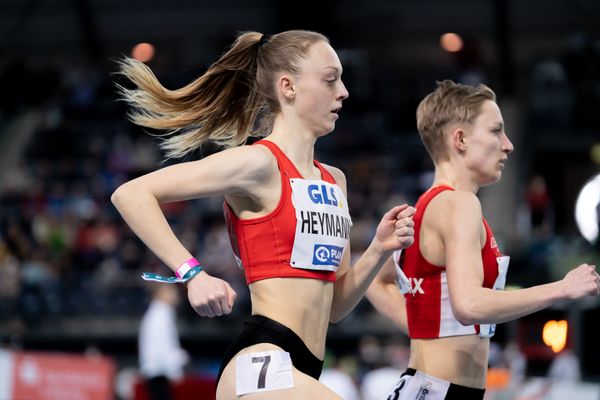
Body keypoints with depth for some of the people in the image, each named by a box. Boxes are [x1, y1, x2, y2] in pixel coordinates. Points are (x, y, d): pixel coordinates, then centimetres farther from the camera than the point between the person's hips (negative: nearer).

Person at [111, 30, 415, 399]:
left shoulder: (334, 182, 19)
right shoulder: (260, 163, -6)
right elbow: (131, 195, -11)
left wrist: (379, 251, 7)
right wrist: (193, 274, -17)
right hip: (262, 364, -9)